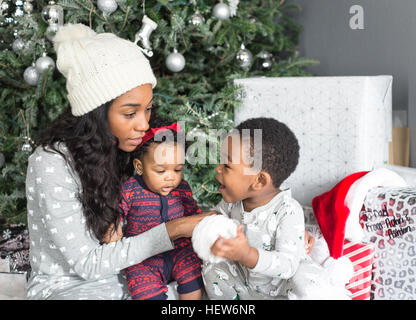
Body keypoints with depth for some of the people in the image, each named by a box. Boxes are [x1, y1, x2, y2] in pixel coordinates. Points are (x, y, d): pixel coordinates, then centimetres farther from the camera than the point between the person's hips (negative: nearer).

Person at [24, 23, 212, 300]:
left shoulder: (126, 147, -3)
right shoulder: (52, 163, -23)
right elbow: (85, 263, -21)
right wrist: (172, 231, -26)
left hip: (124, 277, 6)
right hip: (66, 286, -6)